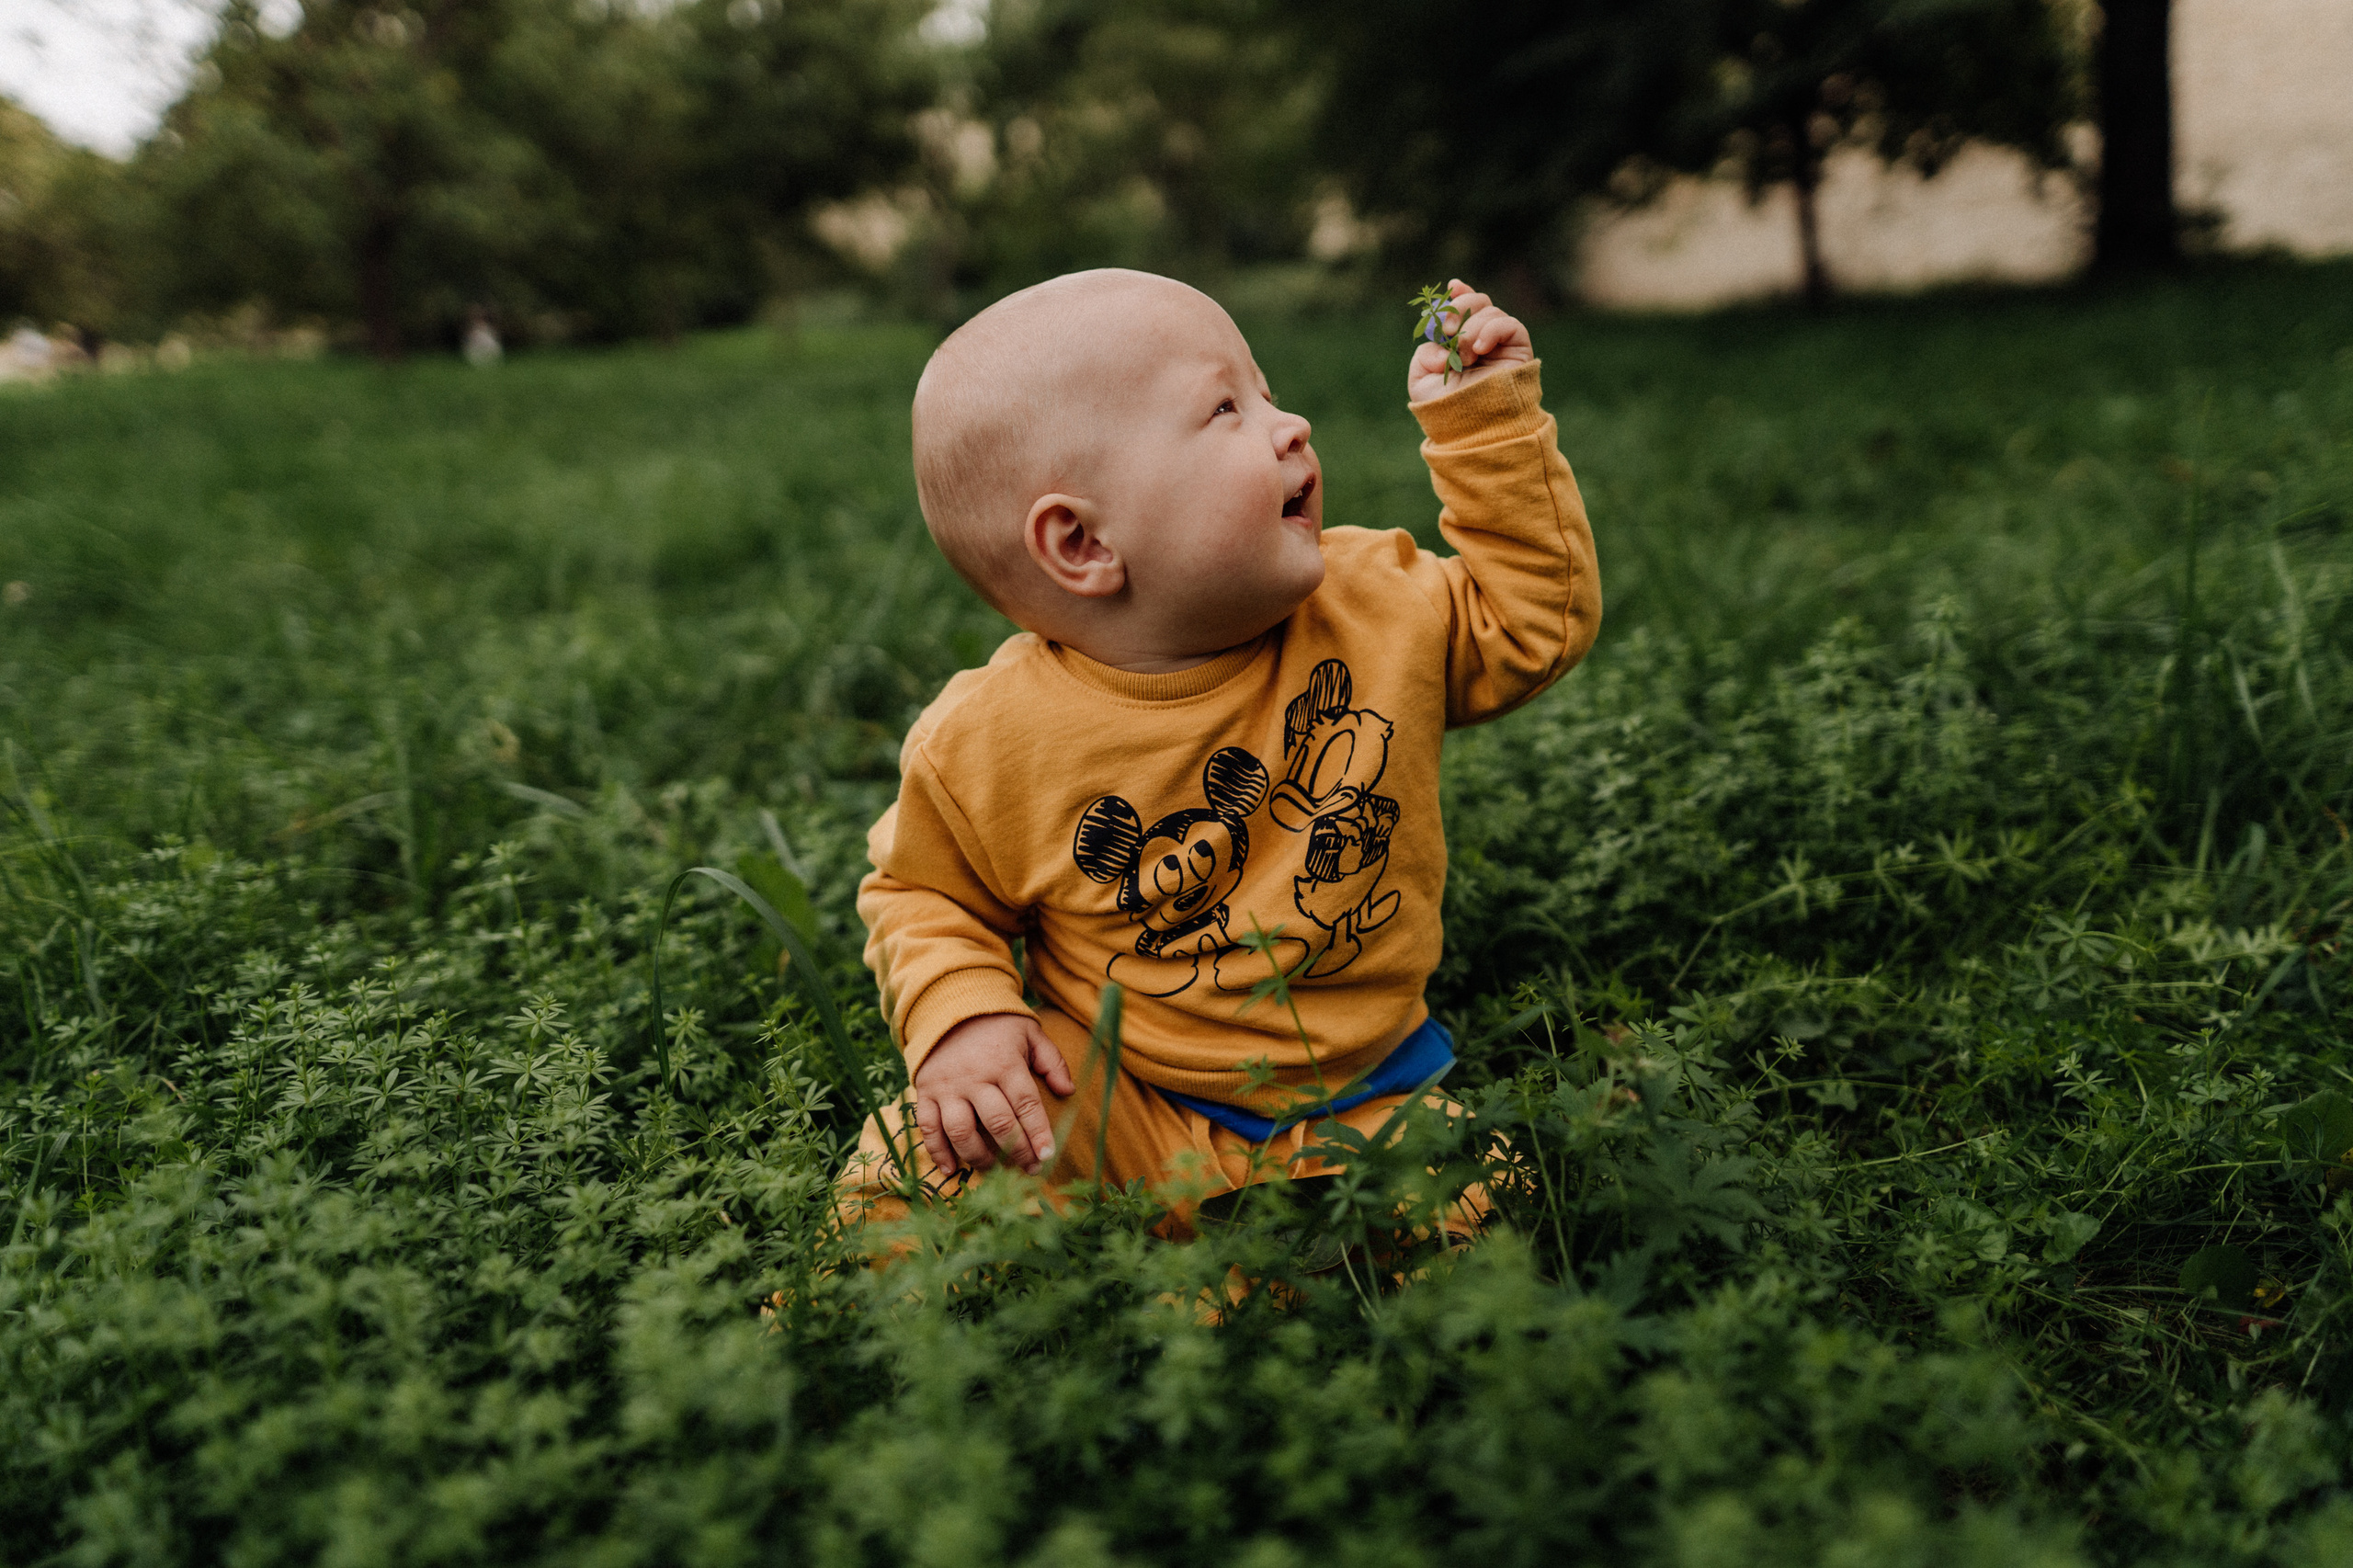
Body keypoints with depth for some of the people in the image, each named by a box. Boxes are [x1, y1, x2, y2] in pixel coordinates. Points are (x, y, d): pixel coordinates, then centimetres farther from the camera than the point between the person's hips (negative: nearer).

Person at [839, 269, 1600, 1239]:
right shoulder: (989, 742, -15)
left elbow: (1535, 622, 6)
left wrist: (1493, 426, -1)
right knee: (914, 1170, -25)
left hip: (1365, 1096, 4)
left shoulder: (1378, 604, -6)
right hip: (1113, 1112, -3)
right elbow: (925, 893, 0)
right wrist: (959, 1016, -20)